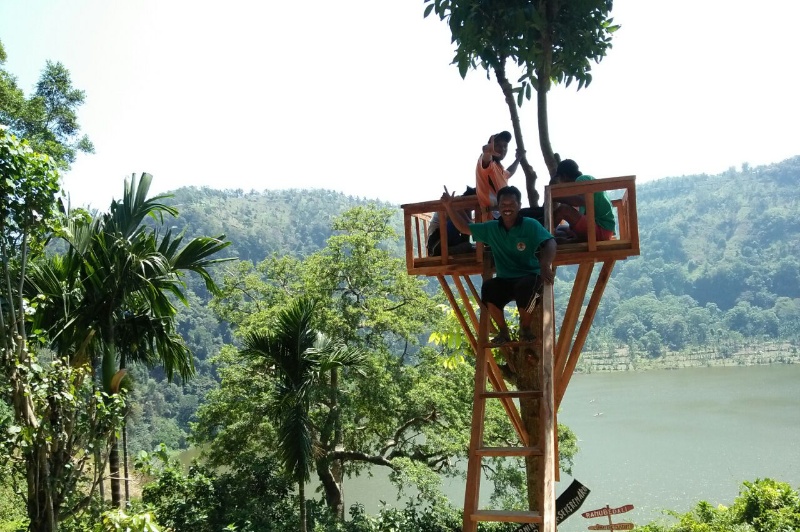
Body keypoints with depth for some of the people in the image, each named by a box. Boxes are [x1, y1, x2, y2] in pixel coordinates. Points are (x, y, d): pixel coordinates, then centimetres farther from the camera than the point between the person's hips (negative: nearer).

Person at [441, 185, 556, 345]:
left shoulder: (531, 225, -6)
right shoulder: (491, 228, 8)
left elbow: (550, 242, -21)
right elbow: (464, 227, 17)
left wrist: (545, 265, -41)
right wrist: (449, 206, 6)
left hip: (529, 276, -3)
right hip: (505, 280, 3)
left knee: (525, 287, -38)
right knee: (488, 288, -30)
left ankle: (525, 328, -6)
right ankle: (503, 331, -6)